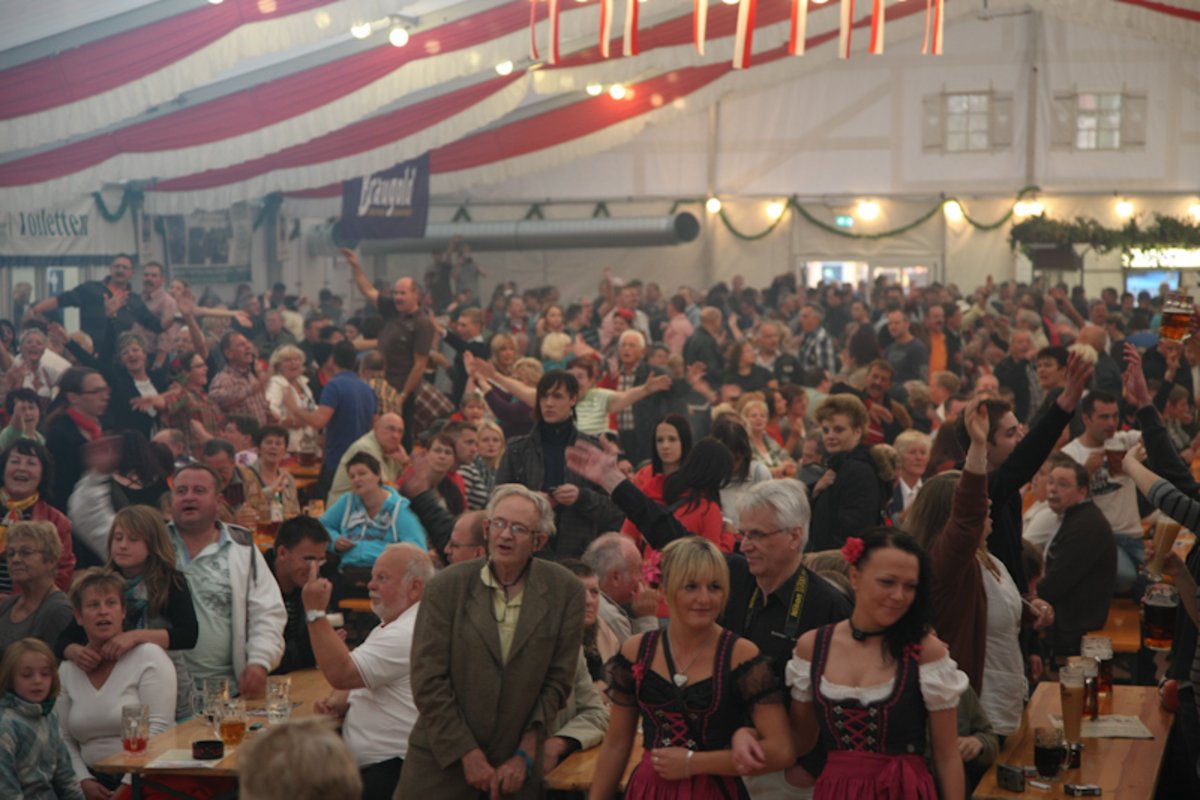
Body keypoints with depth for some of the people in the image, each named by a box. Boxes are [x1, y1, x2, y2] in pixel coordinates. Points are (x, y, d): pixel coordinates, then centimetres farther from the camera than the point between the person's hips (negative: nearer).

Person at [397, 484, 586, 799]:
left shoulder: (564, 591, -3)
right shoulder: (447, 586, -5)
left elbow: (557, 681, 0)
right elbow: (428, 680, -7)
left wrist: (525, 756, -3)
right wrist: (468, 755, -9)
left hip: (516, 764, 1)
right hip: (441, 759, 0)